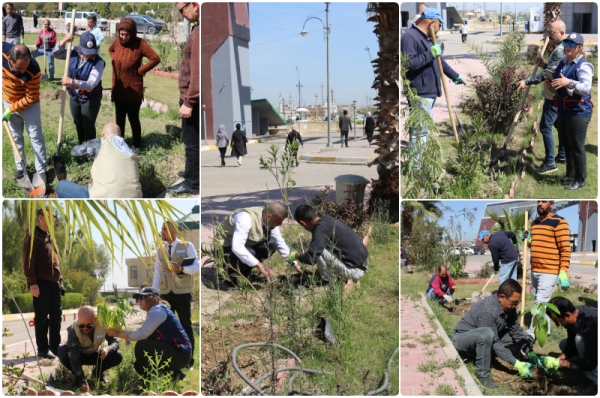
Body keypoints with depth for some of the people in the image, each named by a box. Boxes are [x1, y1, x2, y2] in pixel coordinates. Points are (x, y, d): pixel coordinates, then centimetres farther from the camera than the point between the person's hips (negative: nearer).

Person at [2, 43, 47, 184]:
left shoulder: (33, 70, -36)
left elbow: (30, 98, -25)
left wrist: (10, 110, -21)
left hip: (29, 105, -4)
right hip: (9, 102, 4)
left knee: (36, 137, 5)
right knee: (16, 137, 16)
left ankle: (41, 170, 14)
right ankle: (20, 167, 30)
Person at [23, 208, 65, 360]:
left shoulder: (51, 238, 21)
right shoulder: (33, 235, -4)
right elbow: (28, 262, -11)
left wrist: (60, 281, 16)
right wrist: (32, 283, -18)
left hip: (54, 283, 8)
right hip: (41, 283, -8)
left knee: (56, 316, 9)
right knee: (42, 317, -2)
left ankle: (55, 347, 16)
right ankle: (43, 349, 5)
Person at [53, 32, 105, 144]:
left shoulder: (98, 62, -26)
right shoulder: (74, 52, -9)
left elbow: (91, 84, -33)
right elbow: (56, 53, 0)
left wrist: (71, 81, -42)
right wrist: (64, 41, -18)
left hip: (90, 99, -6)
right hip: (74, 96, 6)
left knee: (88, 126, 0)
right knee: (78, 123, 22)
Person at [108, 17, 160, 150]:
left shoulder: (140, 44, -15)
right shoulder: (117, 41, 1)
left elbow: (156, 59, -19)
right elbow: (110, 50, 25)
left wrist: (140, 70, -15)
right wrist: (116, 59, 5)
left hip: (133, 90, -5)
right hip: (118, 89, 5)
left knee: (133, 118, 4)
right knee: (119, 118, 15)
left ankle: (137, 146, 17)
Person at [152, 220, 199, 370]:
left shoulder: (187, 246, 0)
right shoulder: (160, 250, 11)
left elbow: (197, 267, -8)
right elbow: (157, 273, 9)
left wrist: (181, 268, -25)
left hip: (182, 292, -4)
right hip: (165, 293, 4)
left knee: (186, 326, 3)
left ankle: (189, 361, 11)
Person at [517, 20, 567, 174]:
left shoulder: (559, 51, -22)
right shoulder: (561, 48, 13)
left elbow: (547, 74, -29)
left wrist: (527, 81, -32)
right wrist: (544, 64, 8)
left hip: (554, 96, -11)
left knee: (545, 127, -9)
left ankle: (550, 163, -6)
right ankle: (563, 156, 29)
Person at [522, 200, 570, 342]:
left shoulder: (559, 222, -11)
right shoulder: (534, 222, 13)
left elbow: (565, 248, -14)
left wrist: (563, 272, -19)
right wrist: (528, 240, 5)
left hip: (549, 271, -8)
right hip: (534, 270, 8)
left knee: (541, 303, -8)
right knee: (538, 302, 13)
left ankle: (532, 334, -5)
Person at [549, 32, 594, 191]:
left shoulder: (583, 66, -16)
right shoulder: (562, 63, 11)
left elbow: (586, 88, -30)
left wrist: (569, 83, -45)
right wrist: (550, 84, 3)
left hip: (578, 112, -9)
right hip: (563, 111, 9)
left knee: (577, 146, -3)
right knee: (566, 144, 19)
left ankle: (580, 180, 7)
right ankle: (570, 174, 34)